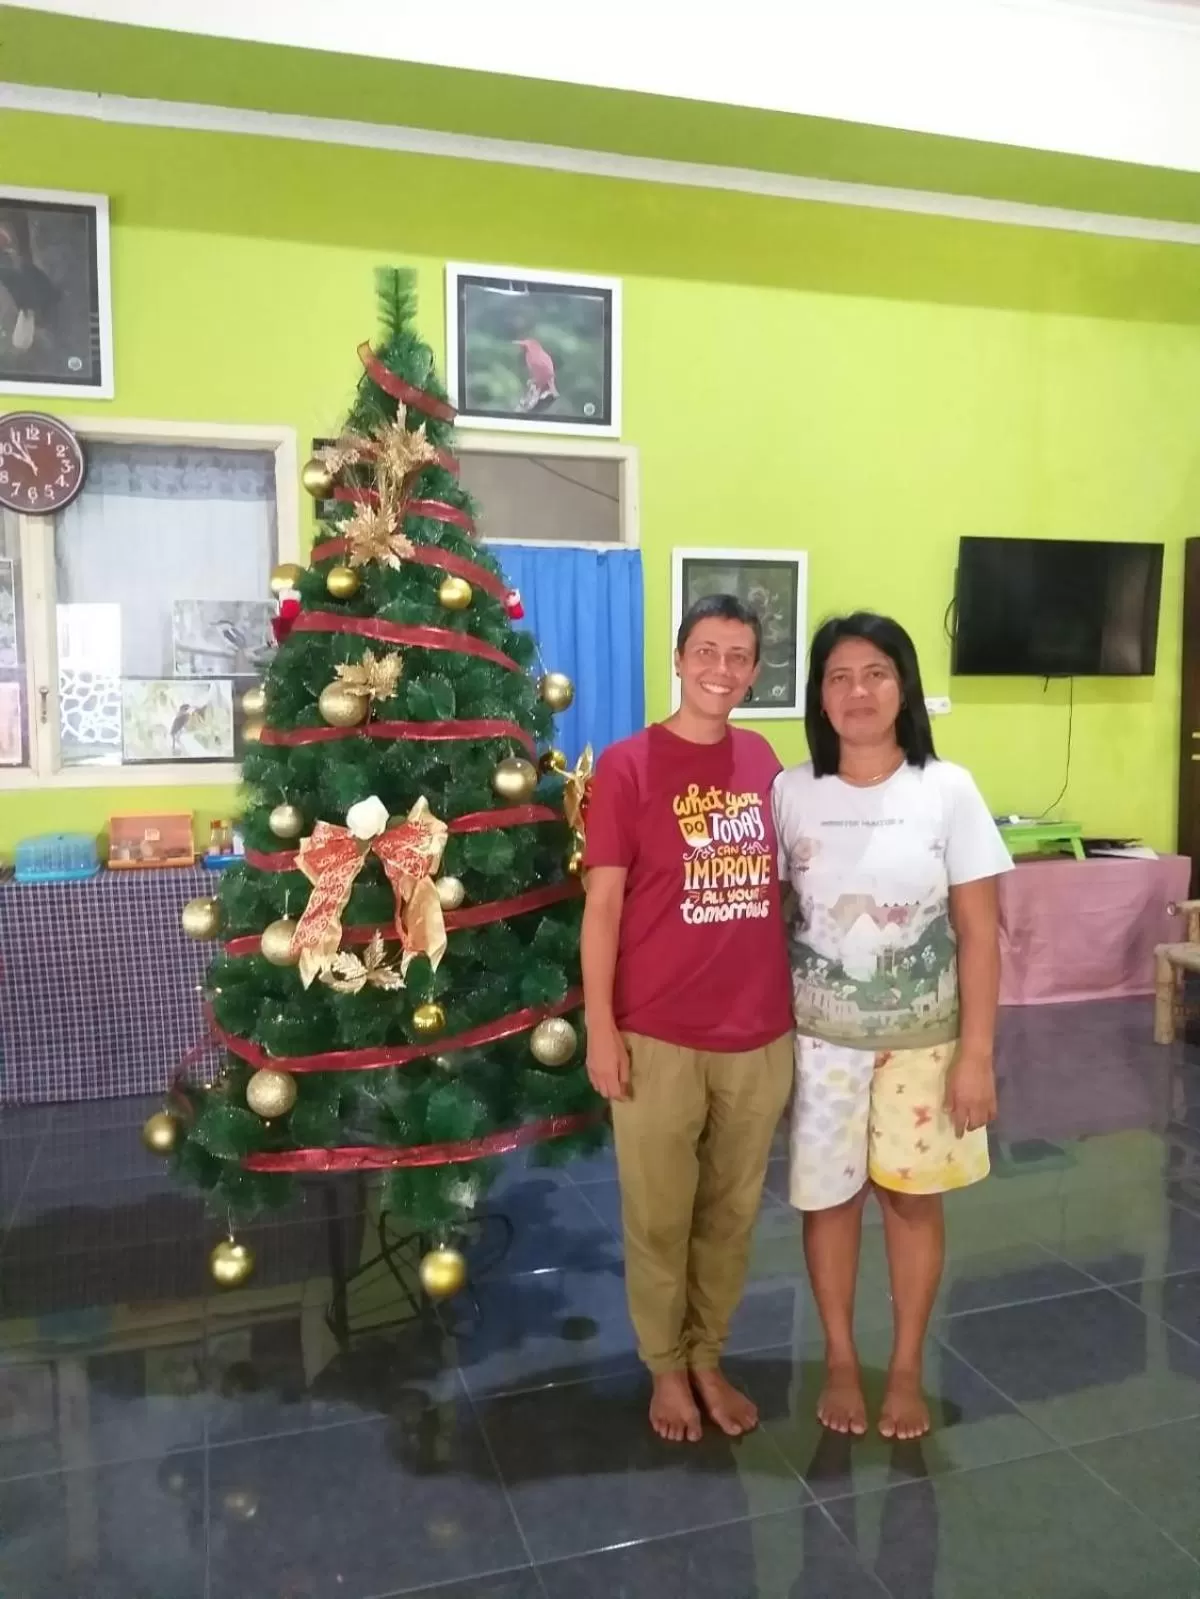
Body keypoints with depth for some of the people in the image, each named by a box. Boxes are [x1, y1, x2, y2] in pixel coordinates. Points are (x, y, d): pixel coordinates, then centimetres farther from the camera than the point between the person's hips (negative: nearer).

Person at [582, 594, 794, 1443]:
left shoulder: (763, 761, 4)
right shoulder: (627, 766, -9)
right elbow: (603, 904, -9)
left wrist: (796, 1000, 12)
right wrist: (600, 1027, -11)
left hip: (760, 1034, 4)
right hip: (658, 1037, -4)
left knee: (732, 1213, 18)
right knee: (660, 1217, 13)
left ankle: (709, 1356, 39)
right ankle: (666, 1367, 35)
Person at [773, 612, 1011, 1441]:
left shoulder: (948, 790, -8)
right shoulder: (791, 793, -5)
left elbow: (979, 933, -6)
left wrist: (976, 1054, -9)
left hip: (923, 1037, 0)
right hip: (820, 1035, 1)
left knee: (913, 1199, 13)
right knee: (828, 1196, 12)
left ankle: (907, 1368, 34)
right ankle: (841, 1359, 34)